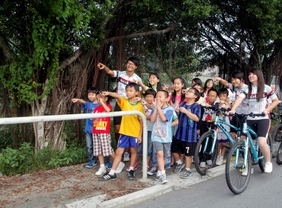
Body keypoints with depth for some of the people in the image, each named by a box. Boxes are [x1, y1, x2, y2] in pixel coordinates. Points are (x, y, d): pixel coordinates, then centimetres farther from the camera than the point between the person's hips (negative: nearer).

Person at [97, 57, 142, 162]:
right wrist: (104, 67, -43)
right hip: (119, 104, 2)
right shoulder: (120, 73, -2)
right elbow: (109, 72, -22)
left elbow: (139, 95, -1)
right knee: (117, 129, 5)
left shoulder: (137, 79, -5)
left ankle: (126, 151, 17)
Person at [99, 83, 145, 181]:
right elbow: (117, 96, -26)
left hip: (135, 133, -1)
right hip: (124, 132, 1)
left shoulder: (139, 106, -6)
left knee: (133, 151, 14)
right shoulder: (124, 102, -3)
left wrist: (140, 135, -5)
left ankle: (131, 170, 31)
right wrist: (109, 93, -47)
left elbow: (141, 121, -3)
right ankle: (112, 173, 10)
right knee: (118, 151, 4)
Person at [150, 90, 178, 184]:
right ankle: (163, 174, -15)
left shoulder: (170, 109, -9)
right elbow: (152, 119, -10)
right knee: (160, 153, -16)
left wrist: (159, 107, -17)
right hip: (156, 135, 1)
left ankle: (159, 172, 30)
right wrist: (156, 108, -12)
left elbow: (163, 118, -24)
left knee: (164, 156, 12)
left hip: (166, 136, 0)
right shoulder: (156, 108, 3)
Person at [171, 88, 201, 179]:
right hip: (179, 132, 6)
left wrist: (185, 111, -22)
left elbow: (197, 118, -22)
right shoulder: (182, 104, 10)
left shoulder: (196, 106, -9)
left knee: (188, 153, 4)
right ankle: (179, 163, 36)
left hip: (190, 134, -6)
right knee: (174, 149, 12)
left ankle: (188, 170, 20)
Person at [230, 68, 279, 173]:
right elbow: (239, 99, -14)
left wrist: (267, 110, -8)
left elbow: (276, 101, 6)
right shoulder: (247, 89, 2)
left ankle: (268, 162, 9)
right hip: (249, 119, 3)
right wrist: (232, 110, -31)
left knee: (261, 142, -18)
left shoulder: (266, 88, -2)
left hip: (262, 119, -3)